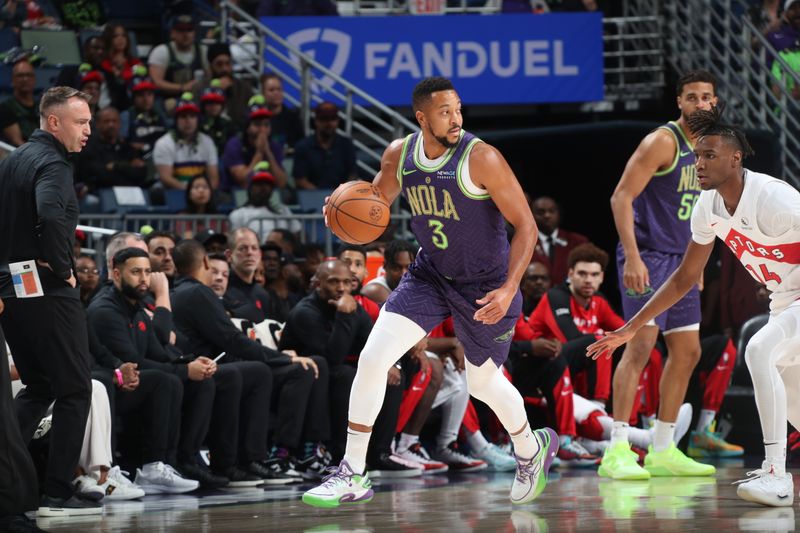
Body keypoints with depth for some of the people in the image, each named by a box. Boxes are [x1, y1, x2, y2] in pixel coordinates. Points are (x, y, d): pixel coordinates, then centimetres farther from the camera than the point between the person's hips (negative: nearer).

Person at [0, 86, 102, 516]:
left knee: (37, 388, 18)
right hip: (48, 291, -9)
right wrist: (64, 267, -18)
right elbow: (50, 217, -31)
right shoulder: (51, 163, -13)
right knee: (74, 391, -1)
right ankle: (57, 493, -4)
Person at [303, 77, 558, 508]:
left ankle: (532, 449, 44)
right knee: (372, 358, -12)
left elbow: (525, 225, -19)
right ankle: (352, 476, -3)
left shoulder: (481, 159, -23)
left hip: (485, 285, -4)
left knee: (483, 383, 11)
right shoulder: (399, 154, -7)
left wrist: (509, 289, -29)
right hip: (430, 274, 4)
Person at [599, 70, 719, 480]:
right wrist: (632, 257, -26)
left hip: (680, 261, 9)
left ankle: (662, 452, 17)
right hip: (647, 256, -9)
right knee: (641, 344, -17)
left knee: (687, 351, 10)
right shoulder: (662, 142, -13)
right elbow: (621, 197, -18)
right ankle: (616, 452, -19)